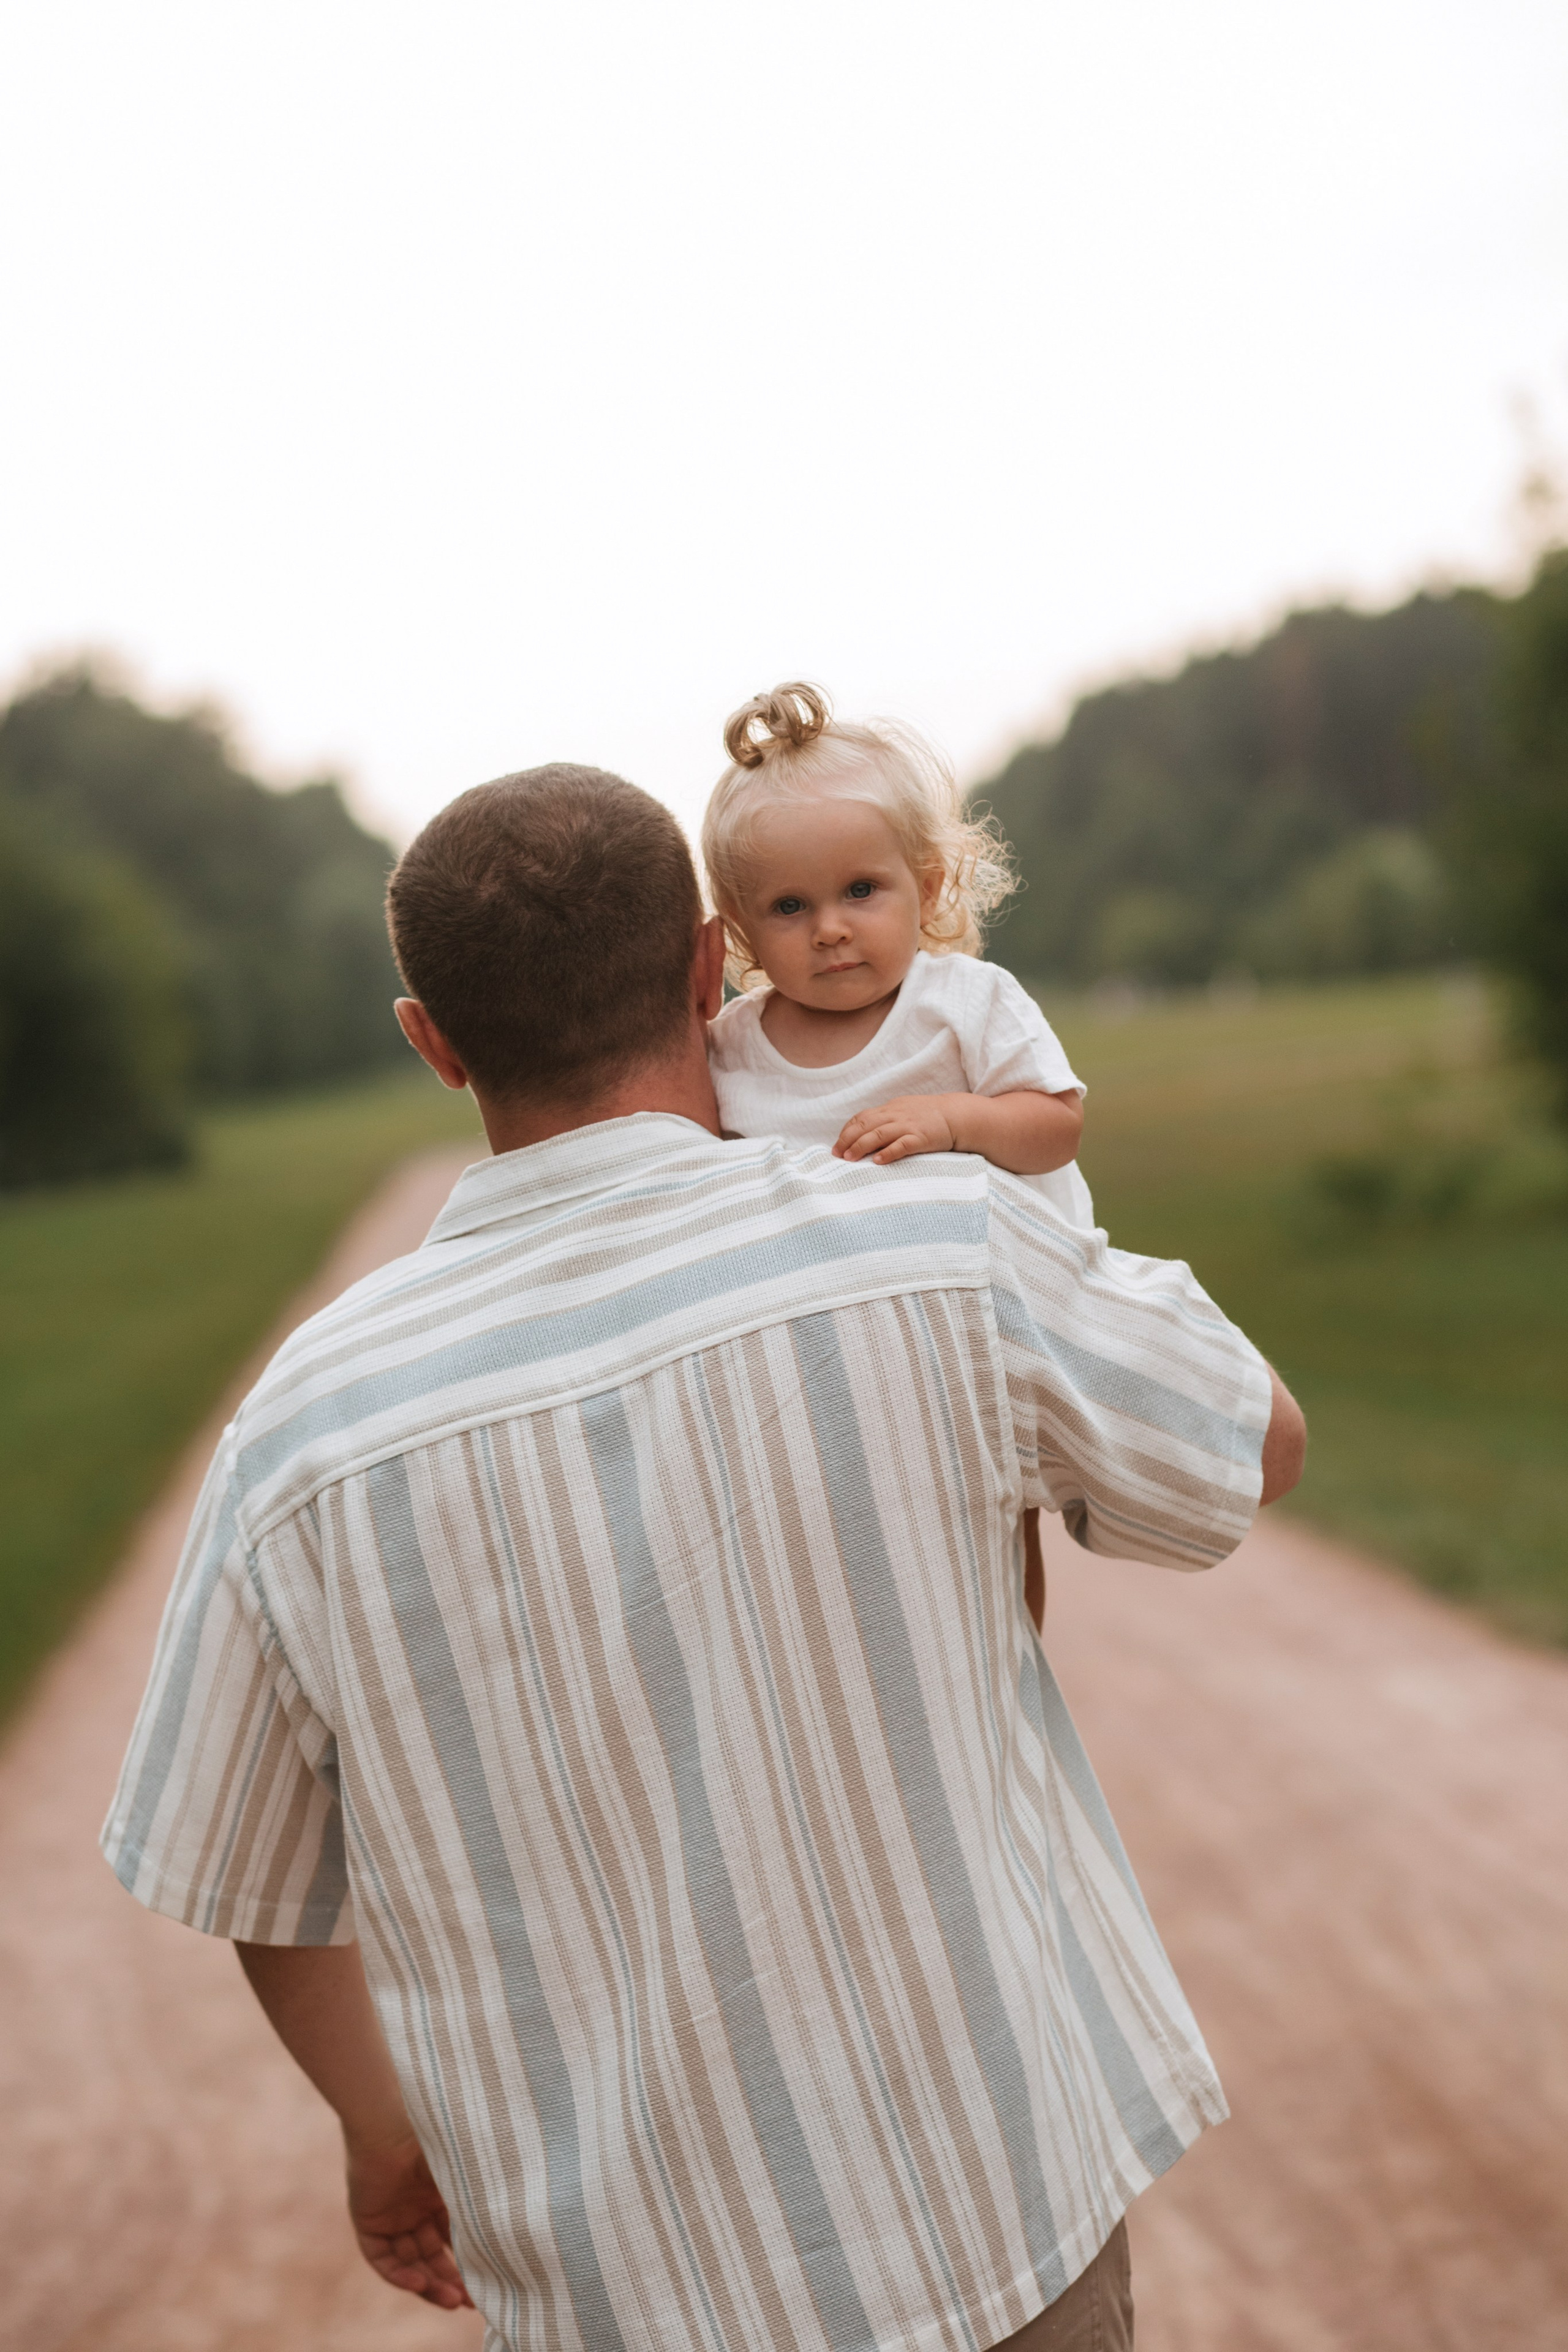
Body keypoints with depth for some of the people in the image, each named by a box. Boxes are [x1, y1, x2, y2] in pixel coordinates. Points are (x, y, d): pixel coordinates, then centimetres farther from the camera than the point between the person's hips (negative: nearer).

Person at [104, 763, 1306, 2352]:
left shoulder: (305, 1428, -14)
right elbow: (1260, 1446, 1)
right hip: (995, 2203, -1)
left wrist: (381, 2128, 21)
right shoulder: (936, 1249, -18)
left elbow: (258, 1876, 2)